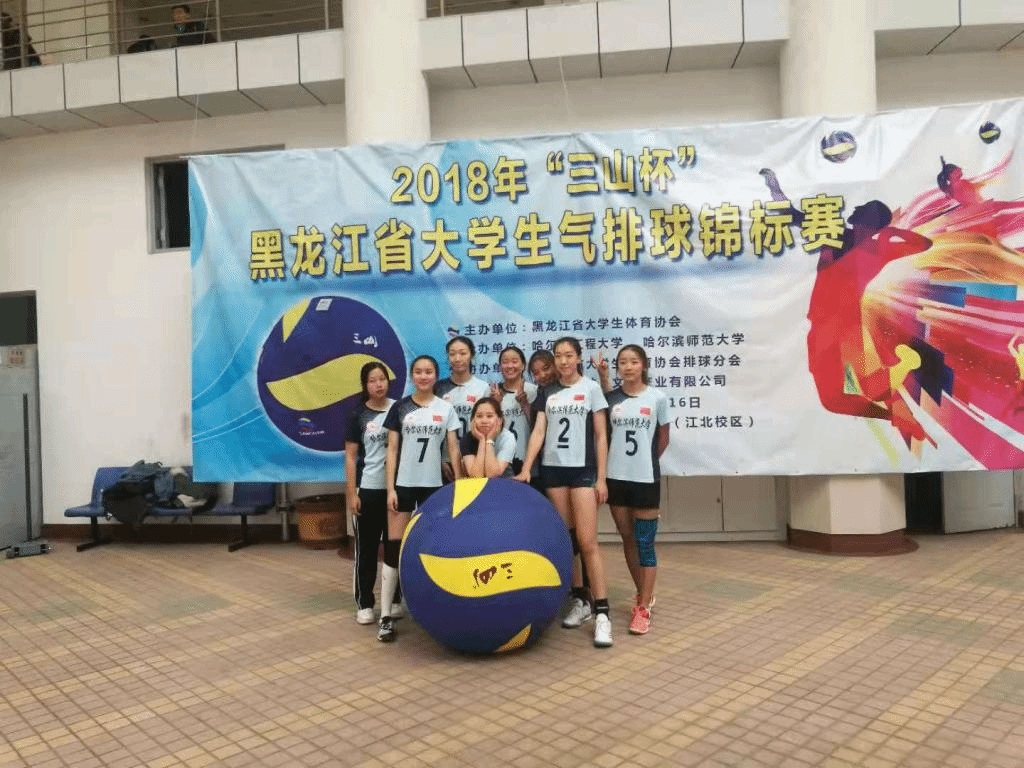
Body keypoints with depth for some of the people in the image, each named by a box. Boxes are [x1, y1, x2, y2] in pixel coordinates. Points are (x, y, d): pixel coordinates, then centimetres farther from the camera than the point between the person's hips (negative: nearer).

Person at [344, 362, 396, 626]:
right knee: (366, 548, 5)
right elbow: (351, 456, -1)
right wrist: (351, 493, -7)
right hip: (368, 489, -2)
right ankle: (364, 603, 14)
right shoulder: (359, 415, -2)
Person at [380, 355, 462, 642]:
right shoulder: (399, 408, 2)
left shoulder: (446, 409, 4)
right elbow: (392, 450, 1)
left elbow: (454, 449, 3)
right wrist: (390, 488, -5)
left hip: (433, 485, 1)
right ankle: (386, 615, 1)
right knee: (394, 546, -3)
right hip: (404, 484, -1)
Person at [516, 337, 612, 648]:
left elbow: (601, 436, 0)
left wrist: (601, 478, -5)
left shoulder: (591, 388, 1)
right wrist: (525, 469, -8)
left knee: (587, 542, -8)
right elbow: (538, 432, 4)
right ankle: (579, 600, 18)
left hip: (582, 470, -3)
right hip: (552, 470, 4)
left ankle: (602, 612, -5)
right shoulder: (546, 393, 10)